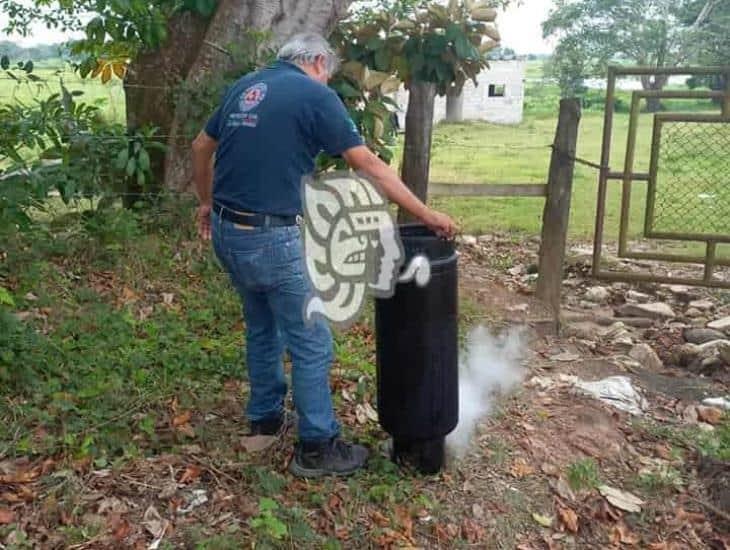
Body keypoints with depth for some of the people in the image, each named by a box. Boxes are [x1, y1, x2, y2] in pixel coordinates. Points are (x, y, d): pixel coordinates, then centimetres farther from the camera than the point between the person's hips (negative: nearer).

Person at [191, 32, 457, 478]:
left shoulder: (245, 86, 13)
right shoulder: (316, 95, -7)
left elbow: (201, 148, 21)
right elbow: (370, 167, -10)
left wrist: (207, 202, 33)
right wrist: (426, 214, -5)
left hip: (227, 231, 8)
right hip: (271, 238, -8)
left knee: (262, 329, 24)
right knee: (311, 342, 4)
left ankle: (264, 418, 38)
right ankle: (317, 447, 14)